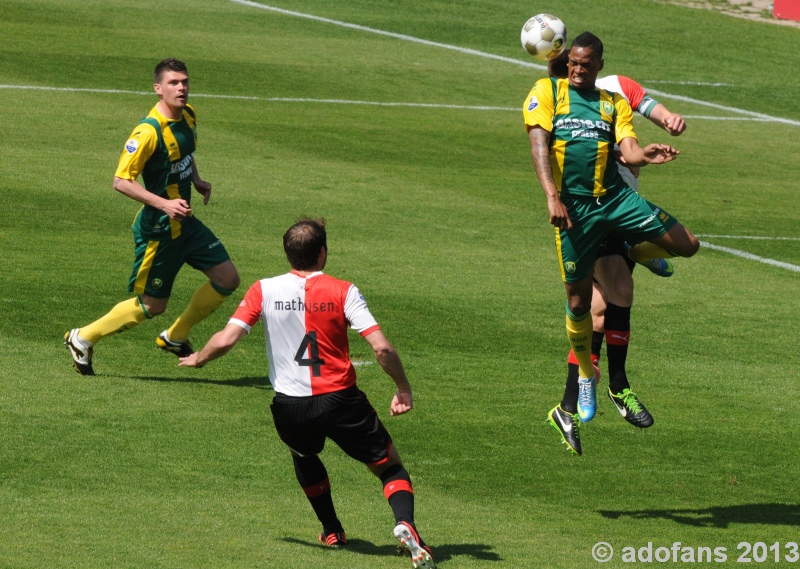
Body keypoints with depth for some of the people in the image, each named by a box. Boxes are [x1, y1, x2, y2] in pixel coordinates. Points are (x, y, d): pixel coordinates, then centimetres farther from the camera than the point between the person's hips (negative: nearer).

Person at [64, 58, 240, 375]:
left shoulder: (188, 116, 2)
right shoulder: (149, 132, -25)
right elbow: (121, 182, -24)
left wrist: (196, 180, 6)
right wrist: (164, 204, -30)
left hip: (184, 221, 8)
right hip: (157, 229, -8)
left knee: (227, 278, 6)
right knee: (152, 305, 0)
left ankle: (175, 337, 23)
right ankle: (83, 339, 18)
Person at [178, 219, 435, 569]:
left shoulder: (264, 291, -1)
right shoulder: (342, 292, -5)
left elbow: (225, 340, -6)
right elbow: (381, 348, -12)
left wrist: (197, 359, 14)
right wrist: (403, 389, 2)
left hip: (290, 408, 2)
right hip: (341, 401, -2)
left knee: (303, 452, 36)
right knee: (389, 466, 11)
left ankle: (332, 530, 37)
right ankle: (404, 524, -17)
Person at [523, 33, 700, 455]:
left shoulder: (614, 103, 13)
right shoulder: (547, 92, 4)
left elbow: (628, 150, 0)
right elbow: (539, 144, -8)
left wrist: (645, 155, -26)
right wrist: (552, 196, -22)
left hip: (615, 195, 3)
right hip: (573, 205, -3)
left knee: (687, 246, -5)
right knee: (578, 297, 0)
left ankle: (632, 254, 27)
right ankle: (585, 375, 20)